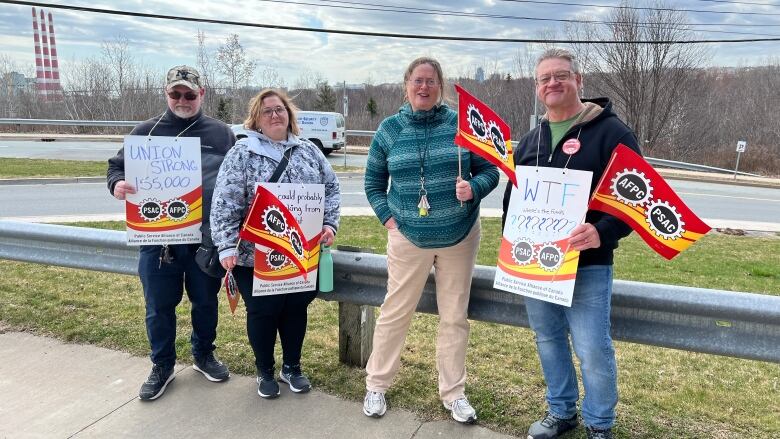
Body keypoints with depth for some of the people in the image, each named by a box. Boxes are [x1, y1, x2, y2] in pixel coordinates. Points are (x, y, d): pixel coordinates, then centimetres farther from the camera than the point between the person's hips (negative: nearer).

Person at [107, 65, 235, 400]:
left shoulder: (221, 133, 6)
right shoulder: (146, 131, 6)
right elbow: (117, 166, 11)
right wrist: (117, 184, -13)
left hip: (207, 238, 0)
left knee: (205, 302, 15)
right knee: (159, 307, 10)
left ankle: (204, 355, 37)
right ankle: (162, 366, 30)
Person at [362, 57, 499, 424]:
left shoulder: (461, 124, -4)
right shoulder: (390, 129, -1)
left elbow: (490, 170, 0)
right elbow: (373, 181, 8)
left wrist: (474, 187, -21)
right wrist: (387, 217, -3)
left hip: (459, 237, 1)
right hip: (408, 238, 0)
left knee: (454, 317, 11)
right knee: (395, 313, 8)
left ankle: (453, 392, 27)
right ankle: (376, 385, 27)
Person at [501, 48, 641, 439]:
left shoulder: (611, 132, -6)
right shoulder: (530, 140, 12)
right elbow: (512, 198, 19)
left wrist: (603, 233, -28)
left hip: (587, 265, -5)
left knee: (593, 350, -1)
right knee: (548, 342, 15)